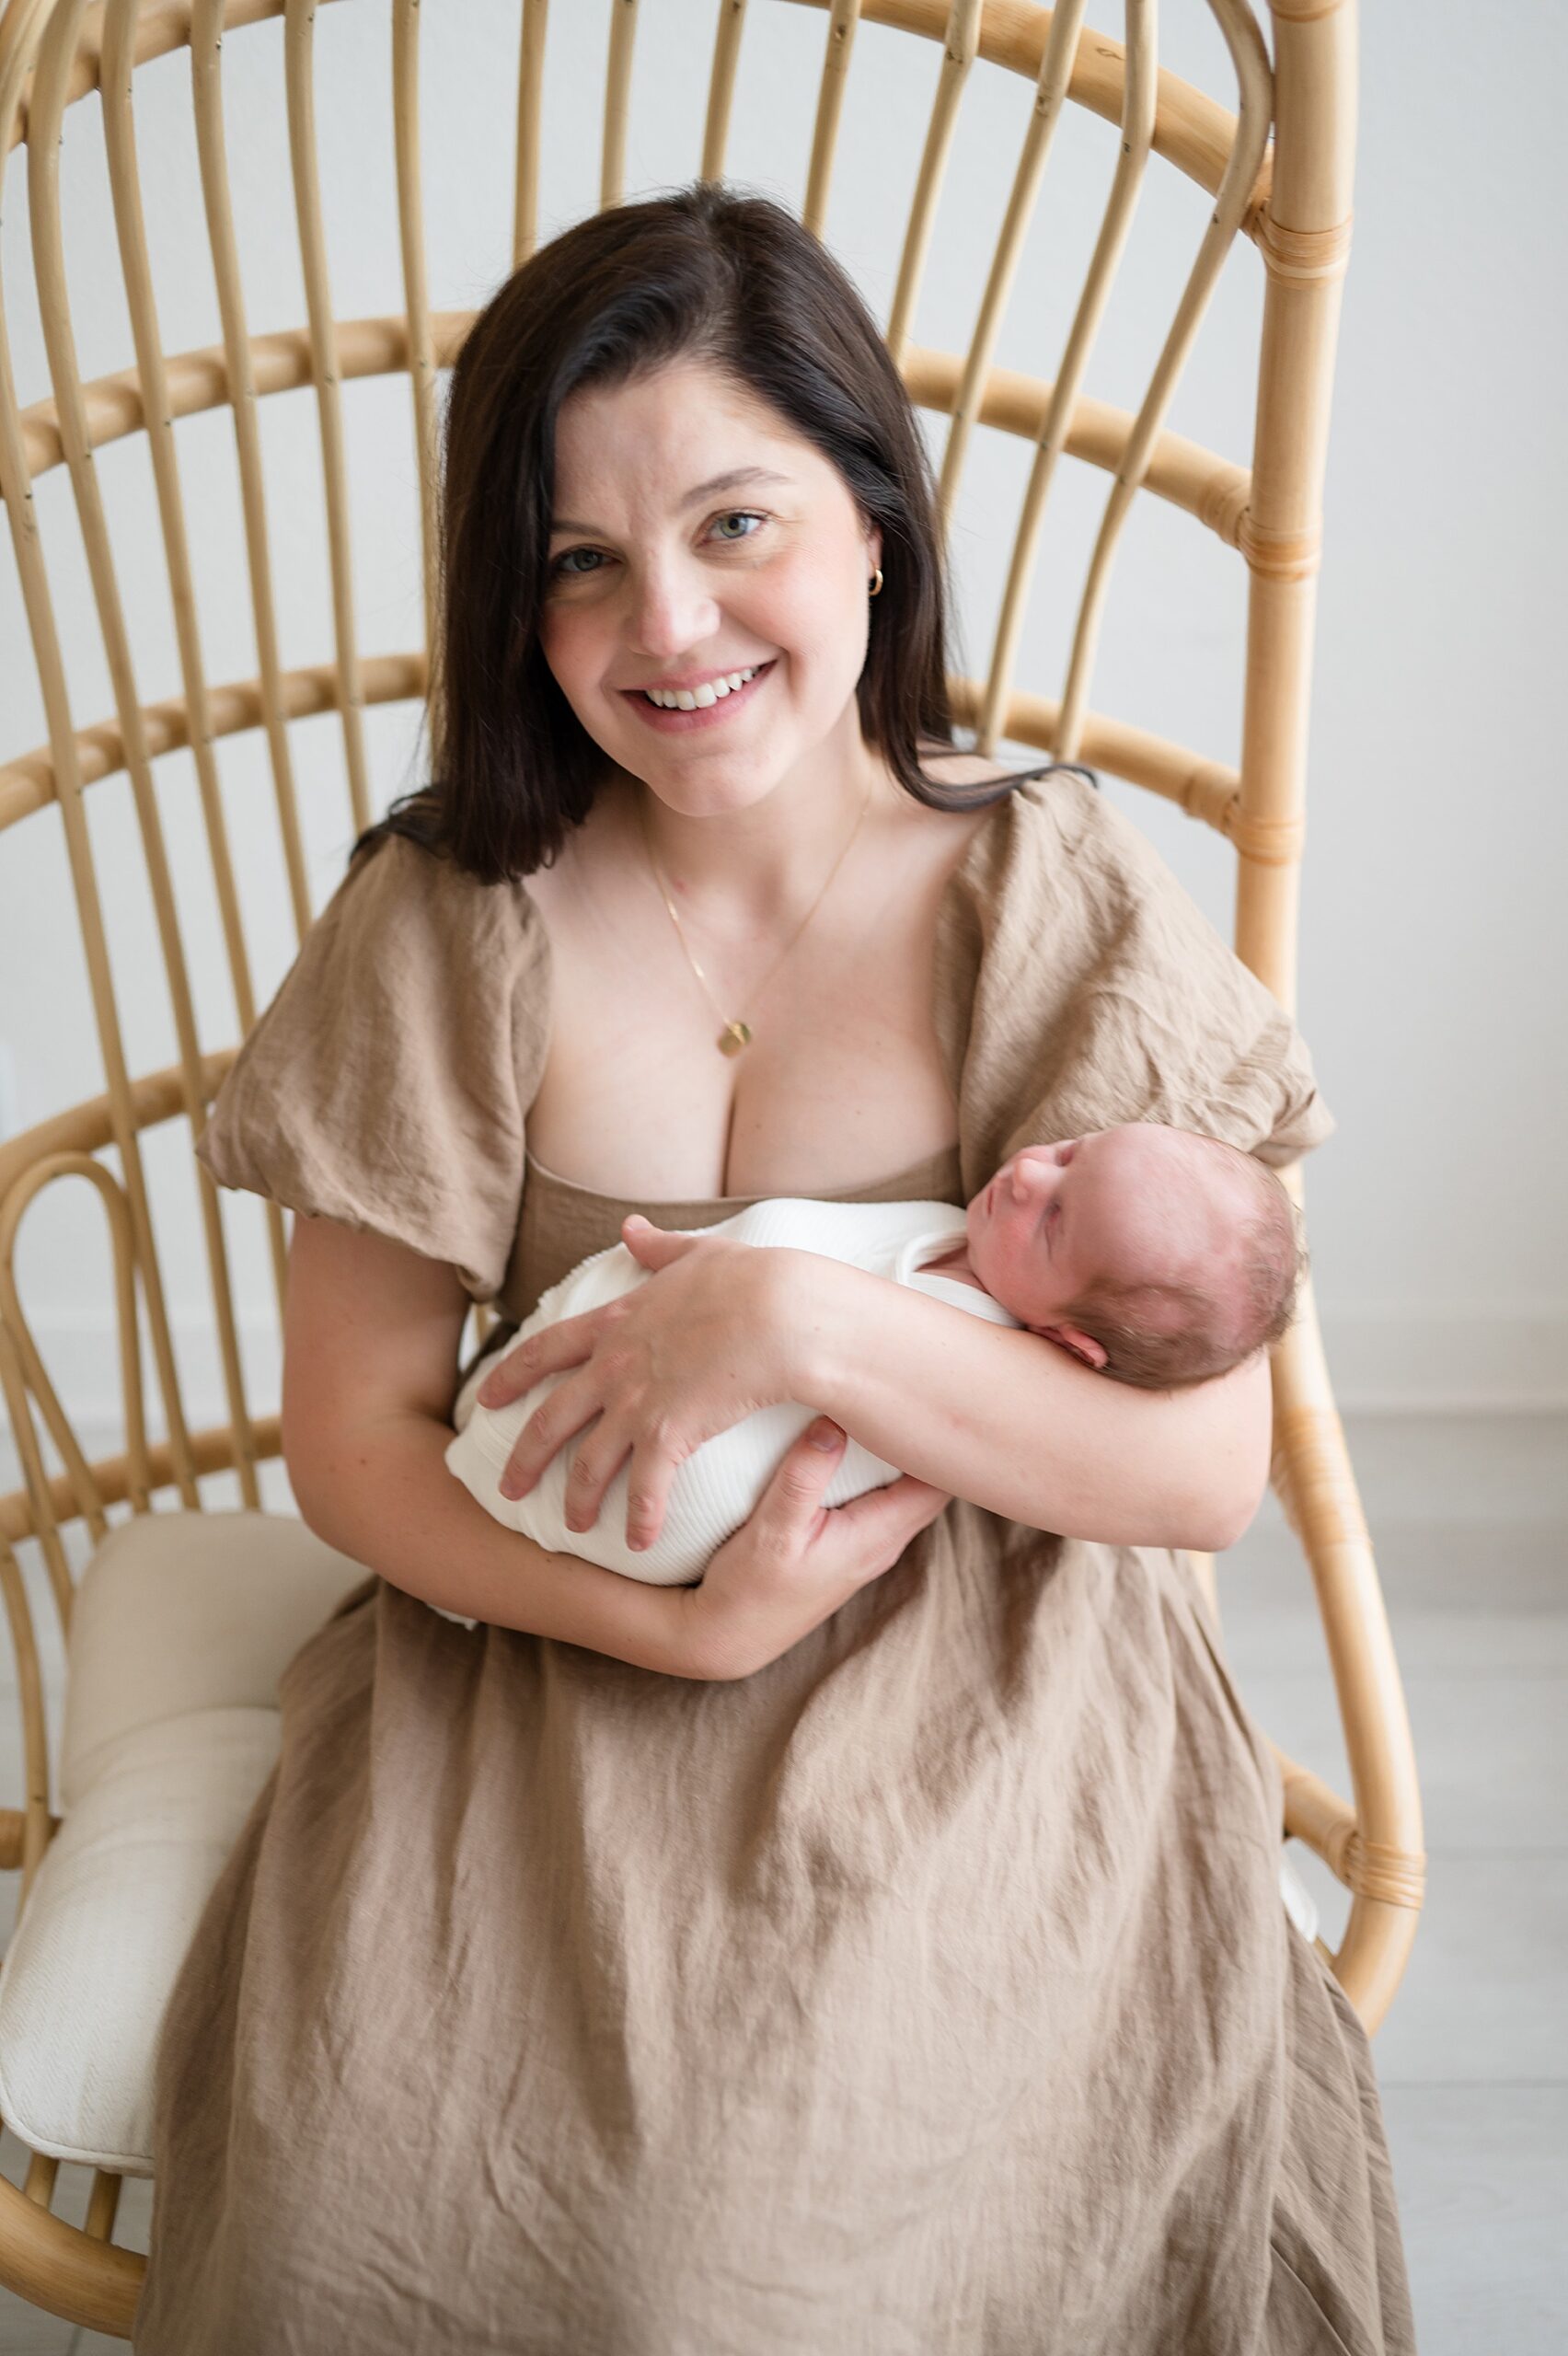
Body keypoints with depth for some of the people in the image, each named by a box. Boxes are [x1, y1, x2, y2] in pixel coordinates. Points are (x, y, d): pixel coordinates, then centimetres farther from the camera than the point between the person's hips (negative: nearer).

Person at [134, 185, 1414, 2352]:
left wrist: (805, 1322, -20)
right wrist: (682, 1619, -17)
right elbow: (352, 1437, -2)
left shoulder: (1061, 904, -7)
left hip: (971, 1707, -1)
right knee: (353, 2175, -19)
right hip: (543, 1692, 2)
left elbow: (1210, 1470, -8)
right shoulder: (449, 921, -4)